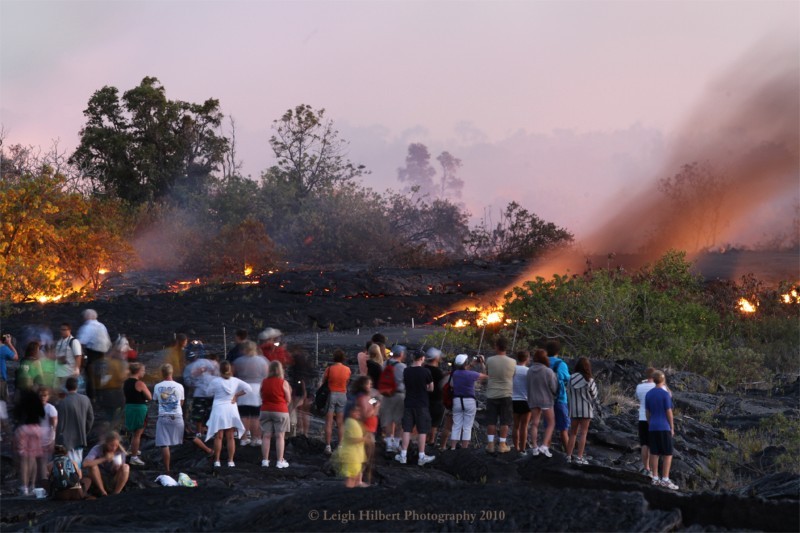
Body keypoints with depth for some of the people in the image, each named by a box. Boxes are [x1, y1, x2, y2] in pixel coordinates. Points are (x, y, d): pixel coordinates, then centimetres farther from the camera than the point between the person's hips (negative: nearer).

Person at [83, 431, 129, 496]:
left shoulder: (120, 451, -9)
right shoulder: (97, 449, -17)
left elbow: (123, 470, 0)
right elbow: (85, 464, -33)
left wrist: (118, 467, -24)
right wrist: (104, 459, -33)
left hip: (114, 481, 2)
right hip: (99, 481, -2)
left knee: (126, 467, -24)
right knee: (93, 466, -30)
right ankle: (103, 493, -19)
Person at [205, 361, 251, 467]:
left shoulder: (215, 381, -10)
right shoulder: (235, 381, -2)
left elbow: (209, 392, 4)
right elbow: (248, 388, -5)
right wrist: (236, 395, 0)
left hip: (219, 410, -3)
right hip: (231, 410, 3)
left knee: (218, 437, 3)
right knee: (230, 437, 8)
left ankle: (217, 461, 2)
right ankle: (230, 461, 8)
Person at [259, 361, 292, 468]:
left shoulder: (264, 382, 1)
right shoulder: (283, 383, -8)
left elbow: (261, 396, 11)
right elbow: (288, 400, -3)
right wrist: (289, 391, 14)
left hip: (266, 410, 3)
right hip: (280, 411, -3)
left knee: (266, 436, 6)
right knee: (280, 436, 1)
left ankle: (265, 460, 6)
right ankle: (280, 461, 0)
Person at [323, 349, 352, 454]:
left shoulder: (330, 369, -9)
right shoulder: (347, 370, -1)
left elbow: (323, 380, -3)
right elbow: (347, 382, 6)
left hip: (331, 394, -2)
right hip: (343, 395, 2)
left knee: (329, 423, 3)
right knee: (341, 423, 7)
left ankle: (328, 446, 0)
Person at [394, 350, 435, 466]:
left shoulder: (406, 371, 1)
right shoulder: (425, 371, -10)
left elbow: (405, 385, 11)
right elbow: (431, 388, -4)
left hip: (408, 403, 3)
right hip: (422, 404, -3)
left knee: (407, 429, 8)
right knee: (422, 431, 4)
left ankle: (403, 455, 7)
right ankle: (421, 457, 6)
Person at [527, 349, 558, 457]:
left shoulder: (530, 371, -1)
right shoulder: (549, 372, -15)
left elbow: (529, 386, 3)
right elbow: (554, 388, -9)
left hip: (533, 400, 4)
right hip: (546, 400, -4)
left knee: (534, 424, 9)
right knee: (551, 423, 7)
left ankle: (534, 448, 6)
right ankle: (544, 446, -6)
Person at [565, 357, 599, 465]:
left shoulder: (571, 379, -3)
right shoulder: (589, 380, -12)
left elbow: (568, 394, 0)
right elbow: (594, 395, -3)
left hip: (573, 409, 3)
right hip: (586, 409, -3)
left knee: (573, 433, 13)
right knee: (583, 433, 2)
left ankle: (568, 456, 11)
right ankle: (579, 457, -3)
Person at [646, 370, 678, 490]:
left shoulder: (648, 394, 4)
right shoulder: (665, 394, -13)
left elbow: (647, 412, 8)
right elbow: (669, 412, -12)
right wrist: (672, 428, -4)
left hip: (652, 427, 6)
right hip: (664, 427, -6)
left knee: (654, 453, 8)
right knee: (668, 454, -1)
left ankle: (655, 478, 7)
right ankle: (665, 480, -6)